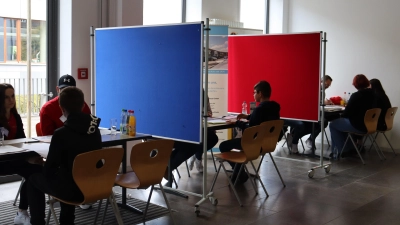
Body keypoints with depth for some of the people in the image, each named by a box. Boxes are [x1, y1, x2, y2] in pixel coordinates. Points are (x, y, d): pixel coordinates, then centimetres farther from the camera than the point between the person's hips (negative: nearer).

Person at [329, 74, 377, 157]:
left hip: (358, 126, -8)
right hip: (370, 125, 8)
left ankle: (341, 151, 14)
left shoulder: (356, 96, -17)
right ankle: (348, 149, 33)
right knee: (342, 122, 30)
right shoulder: (373, 94, 4)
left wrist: (341, 116, 9)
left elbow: (347, 112, -13)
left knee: (333, 124, 10)